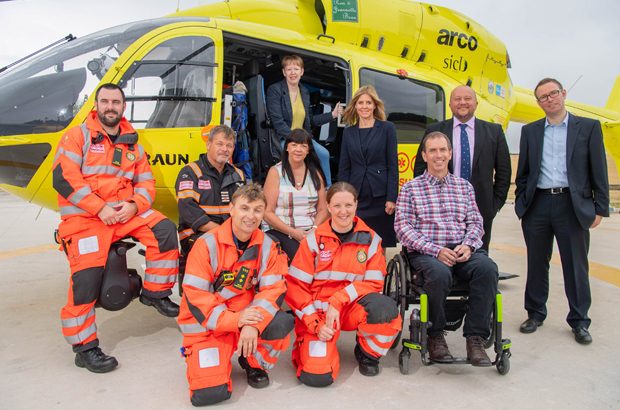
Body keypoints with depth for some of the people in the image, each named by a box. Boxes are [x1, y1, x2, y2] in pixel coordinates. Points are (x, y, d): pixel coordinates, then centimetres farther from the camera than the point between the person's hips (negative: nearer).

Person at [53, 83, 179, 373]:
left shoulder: (132, 144, 16)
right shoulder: (77, 136, 2)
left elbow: (146, 183, 12)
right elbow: (64, 178, -10)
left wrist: (134, 205, -10)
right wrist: (99, 208, -17)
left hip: (125, 211, 4)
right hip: (84, 216, -4)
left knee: (165, 230, -19)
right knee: (87, 277, -16)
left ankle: (155, 293, -2)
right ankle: (84, 347, -1)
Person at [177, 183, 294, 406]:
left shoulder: (267, 246, -4)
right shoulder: (207, 244, -15)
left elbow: (274, 289, -10)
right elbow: (195, 296, -17)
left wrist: (253, 325, -27)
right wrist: (235, 320, -27)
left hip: (247, 317, 3)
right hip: (206, 327, -2)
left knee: (282, 323, -27)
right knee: (210, 392, -18)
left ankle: (254, 363, 5)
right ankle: (200, 357, 18)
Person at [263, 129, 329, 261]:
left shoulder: (315, 173, 13)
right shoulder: (276, 172, 2)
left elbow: (322, 209, 11)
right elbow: (268, 212, -3)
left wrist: (314, 230, -8)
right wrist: (293, 232, -13)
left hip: (311, 232, 3)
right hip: (281, 232, -3)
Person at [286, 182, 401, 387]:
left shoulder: (370, 239, -1)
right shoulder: (313, 239, -4)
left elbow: (374, 283, -4)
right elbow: (296, 287, -4)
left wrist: (338, 301, -18)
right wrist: (315, 324, -14)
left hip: (352, 308, 2)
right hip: (318, 314, -1)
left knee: (386, 308, -31)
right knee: (318, 376, -21)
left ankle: (367, 353, 1)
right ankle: (307, 344, 16)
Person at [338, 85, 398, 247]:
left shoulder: (387, 128, 1)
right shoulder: (348, 132, 10)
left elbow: (393, 165, -3)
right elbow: (343, 167, 9)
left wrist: (391, 198, -9)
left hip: (380, 197, -2)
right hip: (355, 198, 3)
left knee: (380, 243, 4)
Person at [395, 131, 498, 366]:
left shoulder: (464, 186, 21)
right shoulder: (410, 188, 10)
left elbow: (475, 222, 15)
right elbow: (403, 227, -2)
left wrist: (468, 245, -9)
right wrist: (436, 250, -14)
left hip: (462, 251, 3)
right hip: (426, 252, -3)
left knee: (487, 267, -29)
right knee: (440, 273, -36)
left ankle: (475, 338, -19)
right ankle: (435, 336, -11)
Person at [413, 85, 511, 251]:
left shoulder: (494, 131, 7)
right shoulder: (434, 131, 5)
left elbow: (504, 171, 10)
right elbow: (420, 169, 6)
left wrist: (496, 203, 4)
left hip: (480, 208, 1)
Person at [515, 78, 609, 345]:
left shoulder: (588, 127, 4)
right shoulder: (530, 131, 10)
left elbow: (598, 171, 2)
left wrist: (600, 208, -3)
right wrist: (521, 204, 5)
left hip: (573, 206, -2)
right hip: (537, 205, 2)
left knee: (576, 266, 5)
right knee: (537, 263, 11)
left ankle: (579, 321, 20)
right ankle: (535, 314, 26)